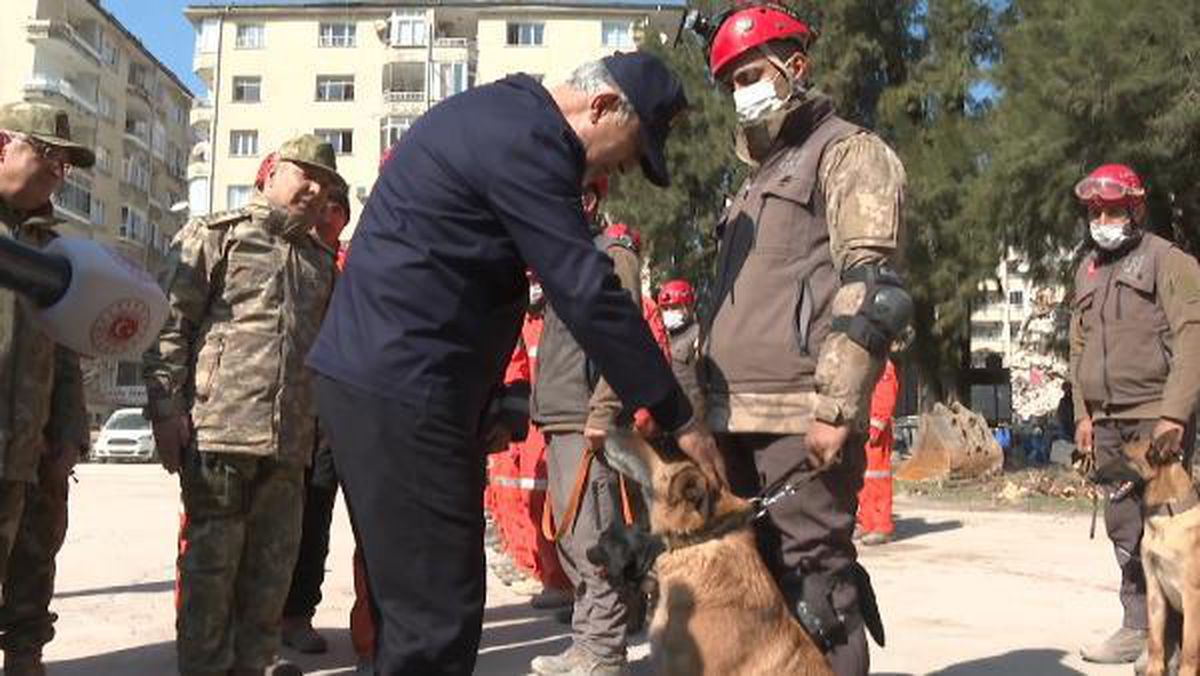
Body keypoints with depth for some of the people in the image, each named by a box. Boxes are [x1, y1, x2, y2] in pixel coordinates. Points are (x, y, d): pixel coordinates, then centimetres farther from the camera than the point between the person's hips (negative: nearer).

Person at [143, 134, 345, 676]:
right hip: (219, 428, -5)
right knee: (213, 558, 1)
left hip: (291, 442, 6)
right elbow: (169, 325, -3)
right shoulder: (215, 234, 4)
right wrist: (167, 408, -10)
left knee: (274, 563, 10)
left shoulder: (321, 262, 21)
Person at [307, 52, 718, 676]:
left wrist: (490, 404, 20)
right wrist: (679, 418, -11)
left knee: (414, 595, 16)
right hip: (401, 389, -11)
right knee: (438, 608, -7)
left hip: (377, 377, 11)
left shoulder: (501, 116, 18)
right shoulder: (526, 142, -14)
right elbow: (590, 295, -18)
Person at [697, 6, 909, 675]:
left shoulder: (848, 153, 1)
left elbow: (870, 289, -12)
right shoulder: (761, 178, 26)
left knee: (811, 582, -7)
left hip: (802, 418, -8)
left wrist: (836, 406, -20)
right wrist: (711, 402, 20)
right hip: (739, 420, 8)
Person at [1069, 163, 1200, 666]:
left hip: (1157, 419, -6)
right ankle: (1138, 626, 17)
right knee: (1123, 527, 9)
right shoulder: (1088, 271, 16)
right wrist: (1083, 412, 12)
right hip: (1108, 422, 6)